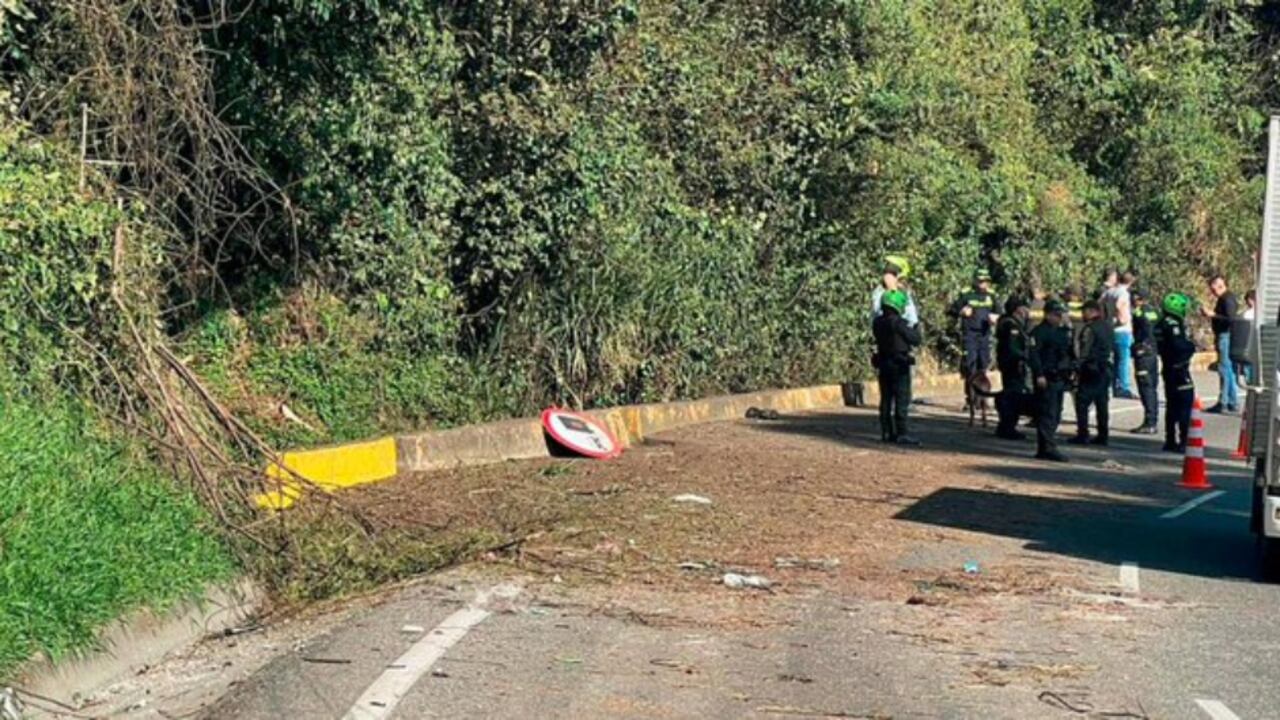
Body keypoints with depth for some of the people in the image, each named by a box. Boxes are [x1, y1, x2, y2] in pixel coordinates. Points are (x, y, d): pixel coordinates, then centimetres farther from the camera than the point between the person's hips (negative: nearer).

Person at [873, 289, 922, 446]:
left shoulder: (878, 323, 5)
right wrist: (916, 328, 8)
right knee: (901, 400, -5)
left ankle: (886, 433, 14)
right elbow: (915, 340, -11)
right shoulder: (899, 323, -16)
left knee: (886, 399, 11)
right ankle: (901, 434, -9)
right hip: (900, 365, -7)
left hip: (883, 364, 7)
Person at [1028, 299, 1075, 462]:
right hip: (1046, 380, -9)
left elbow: (1069, 353, 26)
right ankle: (1049, 448, -13)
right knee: (1047, 415, -11)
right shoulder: (1039, 332, -10)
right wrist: (1039, 375, -23)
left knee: (1055, 416, 11)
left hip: (1060, 379, 9)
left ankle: (1044, 448, 17)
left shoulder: (1063, 331, 19)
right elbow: (1033, 355, -18)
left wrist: (1070, 371, 16)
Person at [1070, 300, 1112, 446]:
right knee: (1102, 404, 10)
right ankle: (1102, 435, 12)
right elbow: (1112, 347, 16)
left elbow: (1083, 352, -16)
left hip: (1091, 369, -8)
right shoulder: (1107, 327, 12)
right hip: (1105, 369, 8)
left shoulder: (1090, 328, -13)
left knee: (1082, 402, -4)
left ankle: (1082, 435, -8)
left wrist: (1077, 368, -12)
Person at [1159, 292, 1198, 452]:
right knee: (1185, 404, -9)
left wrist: (1188, 344, 11)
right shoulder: (1172, 325, -17)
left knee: (1172, 406, 14)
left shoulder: (1163, 324, 14)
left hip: (1168, 369, 10)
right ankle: (1182, 442, -12)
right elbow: (1178, 346, -27)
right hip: (1179, 369, -10)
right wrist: (1191, 346, -8)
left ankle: (1171, 441, 19)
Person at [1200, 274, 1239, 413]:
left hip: (1225, 336, -10)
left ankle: (1223, 403, -7)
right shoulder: (1224, 298, 16)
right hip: (1223, 336, 10)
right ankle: (1233, 402, 17)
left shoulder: (1227, 299, -15)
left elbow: (1230, 319, -24)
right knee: (1229, 370, 12)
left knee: (1225, 370, -8)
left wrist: (1213, 314, -21)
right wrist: (1209, 314, 15)